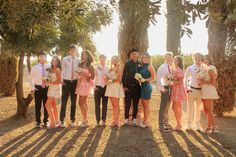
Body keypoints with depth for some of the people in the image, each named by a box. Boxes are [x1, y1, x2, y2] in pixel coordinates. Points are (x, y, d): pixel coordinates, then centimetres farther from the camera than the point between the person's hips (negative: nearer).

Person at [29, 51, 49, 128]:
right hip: (38, 88, -1)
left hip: (46, 88, 1)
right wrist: (32, 87, -8)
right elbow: (31, 78, 1)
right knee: (38, 105, 4)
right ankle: (38, 122, 15)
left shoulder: (48, 67, 3)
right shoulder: (35, 67, -1)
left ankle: (45, 121, 22)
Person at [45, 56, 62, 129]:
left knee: (47, 105, -9)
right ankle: (56, 122, 18)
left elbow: (59, 81, -19)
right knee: (53, 105, 11)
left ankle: (52, 122, -3)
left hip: (55, 89, -9)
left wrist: (50, 82, -17)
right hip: (52, 89, 9)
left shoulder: (57, 69, -13)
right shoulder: (51, 69, 11)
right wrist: (47, 80, 1)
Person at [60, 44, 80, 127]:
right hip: (66, 81, -2)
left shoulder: (78, 60, 4)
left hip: (75, 82, 2)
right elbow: (62, 70, -1)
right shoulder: (65, 59, 0)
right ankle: (62, 120, 7)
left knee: (73, 101, 9)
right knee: (64, 101, 0)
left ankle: (72, 120, 19)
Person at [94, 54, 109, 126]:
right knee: (97, 104, 2)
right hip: (98, 87, -1)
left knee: (105, 104, 4)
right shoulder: (96, 68, 1)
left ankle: (103, 120, 12)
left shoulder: (107, 68, 6)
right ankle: (98, 120, 11)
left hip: (105, 87, 1)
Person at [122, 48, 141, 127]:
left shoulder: (139, 64, 5)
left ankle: (134, 119, 16)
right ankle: (126, 119, 10)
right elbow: (124, 75, -2)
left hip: (137, 87, 2)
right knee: (127, 103, 1)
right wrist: (124, 85, -7)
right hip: (128, 86, -2)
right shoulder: (127, 64, -1)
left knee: (135, 104, 7)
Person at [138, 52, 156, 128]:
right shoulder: (142, 67, 12)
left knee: (146, 105, 0)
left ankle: (146, 122, 7)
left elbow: (153, 77, -11)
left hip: (147, 86, -7)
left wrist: (145, 80, -17)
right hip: (142, 86, 7)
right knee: (143, 105, 11)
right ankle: (145, 121, 19)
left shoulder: (149, 66, -8)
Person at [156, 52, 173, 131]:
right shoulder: (162, 67, -10)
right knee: (163, 106, -3)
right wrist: (162, 88, -18)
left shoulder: (171, 68, 11)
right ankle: (161, 124, 3)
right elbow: (158, 79, -16)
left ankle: (166, 122, 27)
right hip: (165, 88, -7)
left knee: (167, 106, 15)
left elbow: (172, 78, 14)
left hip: (170, 88, 7)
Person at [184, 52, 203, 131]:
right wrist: (186, 89, -4)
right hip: (192, 89, -2)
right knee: (190, 107, 2)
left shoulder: (203, 68, 1)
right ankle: (188, 124, 13)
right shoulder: (190, 68, -3)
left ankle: (197, 125, 21)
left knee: (198, 108, 10)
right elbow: (185, 79, 3)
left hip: (200, 90, 2)